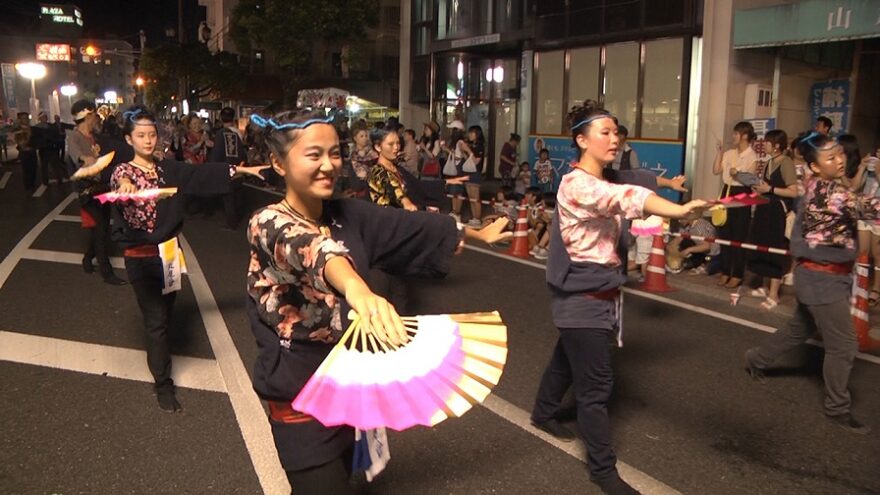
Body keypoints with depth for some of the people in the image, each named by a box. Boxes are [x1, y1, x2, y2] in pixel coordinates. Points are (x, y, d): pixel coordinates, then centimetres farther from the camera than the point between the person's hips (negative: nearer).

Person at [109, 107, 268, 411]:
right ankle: (163, 384, 13)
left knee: (165, 314, 16)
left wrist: (241, 169, -4)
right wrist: (124, 187, -55)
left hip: (168, 252, 5)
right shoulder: (123, 172, -9)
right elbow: (119, 182, -32)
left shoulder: (169, 169, 6)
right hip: (141, 258, -5)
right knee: (156, 320, 1)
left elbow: (202, 174, 2)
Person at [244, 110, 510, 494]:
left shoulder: (348, 215, -1)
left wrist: (477, 233, 23)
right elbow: (311, 247, -42)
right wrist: (357, 289, -63)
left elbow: (415, 227, 12)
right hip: (301, 397, -6)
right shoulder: (268, 224, -20)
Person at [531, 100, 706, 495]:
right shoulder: (577, 185, -24)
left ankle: (543, 413, 48)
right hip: (581, 298, -10)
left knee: (567, 359, 26)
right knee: (596, 383, -3)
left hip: (599, 294, 10)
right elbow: (627, 197, -41)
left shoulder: (603, 182, 10)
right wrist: (680, 210, -54)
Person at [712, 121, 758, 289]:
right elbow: (716, 170, 3)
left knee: (739, 236, 0)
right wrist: (720, 152, 0)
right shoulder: (729, 154, 9)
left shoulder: (752, 157, -7)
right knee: (725, 233, 9)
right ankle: (725, 271, 18)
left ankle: (737, 275, 7)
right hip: (727, 193, 6)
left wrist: (738, 174, -27)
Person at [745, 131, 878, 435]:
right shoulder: (829, 191, -24)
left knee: (800, 330, 26)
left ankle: (757, 359, 43)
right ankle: (838, 409, 12)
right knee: (843, 345, -1)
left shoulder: (819, 187, 6)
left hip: (818, 274, 10)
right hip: (824, 278, -10)